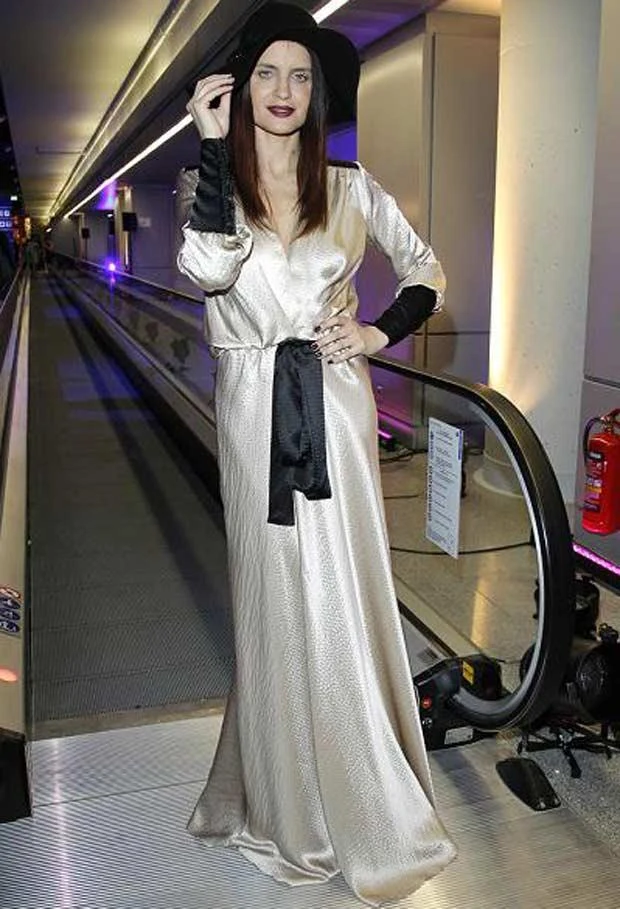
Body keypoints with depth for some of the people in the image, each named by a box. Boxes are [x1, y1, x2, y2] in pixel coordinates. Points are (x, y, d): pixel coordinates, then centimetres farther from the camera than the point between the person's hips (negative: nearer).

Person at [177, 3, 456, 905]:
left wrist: (383, 331, 0)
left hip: (335, 400, 0)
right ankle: (292, 798, 26)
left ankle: (369, 802, 23)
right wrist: (215, 147, -16)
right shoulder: (209, 181, 4)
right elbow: (208, 268, -18)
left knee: (342, 590, 3)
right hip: (253, 405, 0)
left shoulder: (350, 188, 6)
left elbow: (428, 271, 16)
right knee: (273, 593, 6)